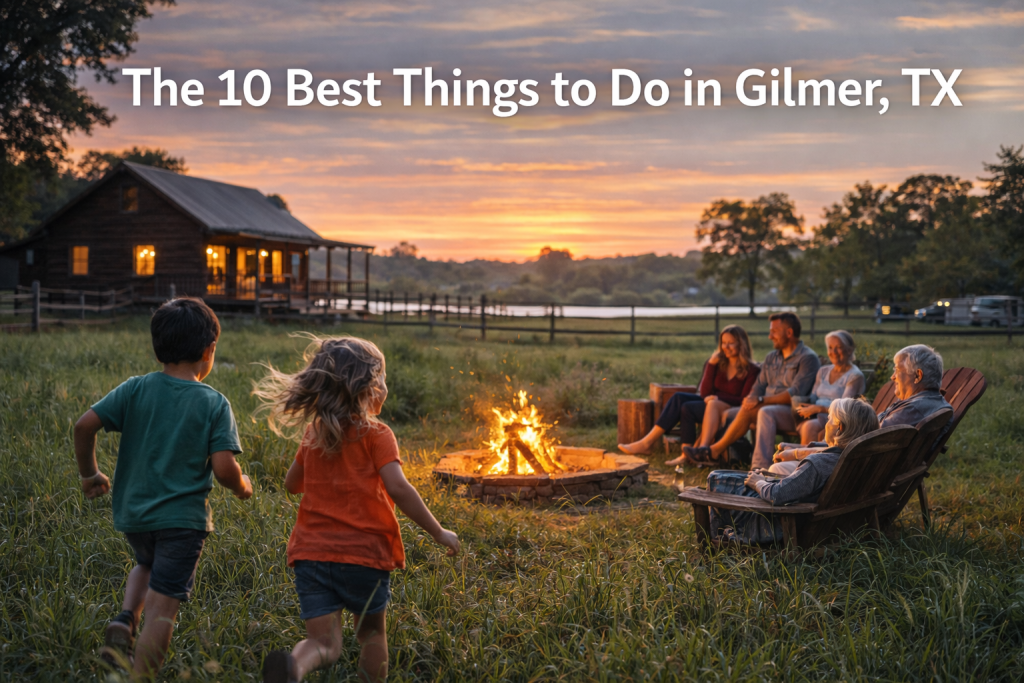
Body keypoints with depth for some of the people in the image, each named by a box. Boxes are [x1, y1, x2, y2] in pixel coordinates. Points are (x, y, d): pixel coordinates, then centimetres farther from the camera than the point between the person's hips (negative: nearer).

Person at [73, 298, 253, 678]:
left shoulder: (135, 389, -2)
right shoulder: (214, 404, -10)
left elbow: (84, 425, -8)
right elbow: (224, 469, -17)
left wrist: (89, 474, 7)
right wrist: (242, 487, 4)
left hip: (131, 514, 4)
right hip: (182, 518, -4)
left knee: (147, 565, 32)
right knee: (162, 609, 4)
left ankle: (125, 619, 9)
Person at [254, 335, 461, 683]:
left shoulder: (313, 433, 9)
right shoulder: (375, 433, -8)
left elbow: (292, 484, 21)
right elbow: (398, 488, -20)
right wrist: (438, 532, -12)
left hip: (312, 552, 3)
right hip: (365, 553, -3)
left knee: (324, 643, -1)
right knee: (371, 632, 20)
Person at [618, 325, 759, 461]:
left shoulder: (751, 370, -5)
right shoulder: (718, 362, 10)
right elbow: (705, 392, 0)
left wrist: (718, 398, -20)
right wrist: (711, 364, -9)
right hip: (711, 406, 6)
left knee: (687, 407, -28)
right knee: (679, 397, -23)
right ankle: (647, 442, -29)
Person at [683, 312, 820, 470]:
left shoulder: (808, 358, -5)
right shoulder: (771, 358, 19)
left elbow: (795, 394, -17)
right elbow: (759, 386, 13)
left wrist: (761, 400, -22)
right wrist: (750, 400, -11)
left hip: (793, 413, -7)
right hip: (768, 408, 7)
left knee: (766, 412, -37)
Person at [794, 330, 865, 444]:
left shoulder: (855, 376, 1)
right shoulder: (823, 371, 23)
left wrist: (818, 408, -18)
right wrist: (803, 405, -2)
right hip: (814, 417, 5)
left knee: (810, 427, -37)